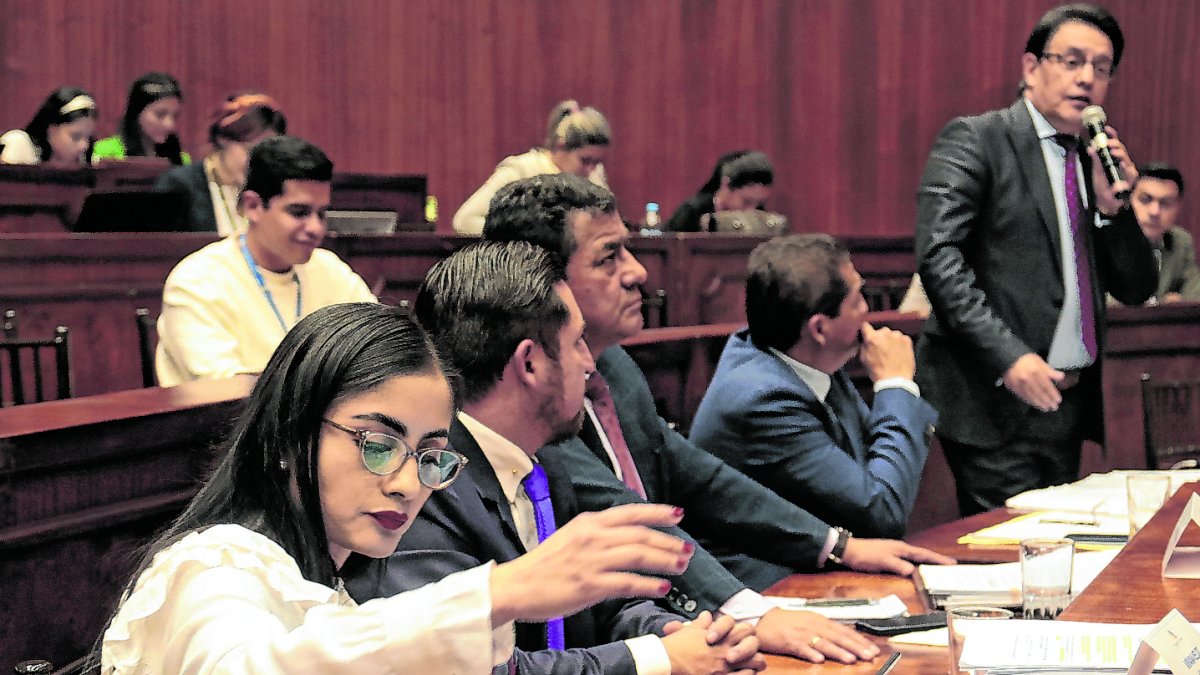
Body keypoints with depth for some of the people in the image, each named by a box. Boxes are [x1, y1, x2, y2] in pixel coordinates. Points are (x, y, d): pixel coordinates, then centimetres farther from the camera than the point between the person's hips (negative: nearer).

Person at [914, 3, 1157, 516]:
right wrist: (1008, 357, -24)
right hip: (996, 402, -7)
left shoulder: (1094, 162, 16)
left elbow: (1136, 290, 16)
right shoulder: (973, 140, -4)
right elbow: (938, 257, -16)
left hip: (1069, 403, 7)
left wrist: (1112, 205, -2)